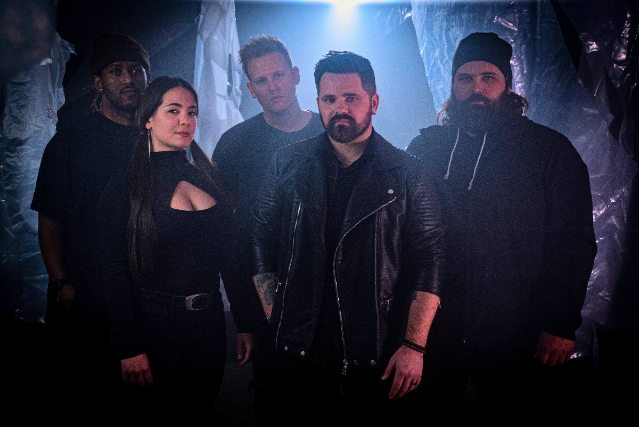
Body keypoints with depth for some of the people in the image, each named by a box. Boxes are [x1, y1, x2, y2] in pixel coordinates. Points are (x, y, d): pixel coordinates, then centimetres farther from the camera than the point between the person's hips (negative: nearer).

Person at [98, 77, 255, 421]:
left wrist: (244, 324, 6)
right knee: (159, 420, 10)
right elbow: (115, 271, -10)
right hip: (155, 325, -4)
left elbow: (230, 257, 7)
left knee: (203, 412, 19)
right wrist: (129, 348, -13)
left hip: (210, 324, 5)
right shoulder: (125, 186, -8)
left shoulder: (210, 179, 6)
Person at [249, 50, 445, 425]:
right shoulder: (287, 165, 5)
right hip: (298, 352, 2)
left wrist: (414, 346, -9)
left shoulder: (407, 174, -1)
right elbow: (262, 243, 7)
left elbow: (429, 260, -4)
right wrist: (276, 322, 0)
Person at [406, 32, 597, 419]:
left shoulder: (550, 150, 2)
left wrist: (561, 325, -9)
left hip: (518, 342, -1)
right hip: (431, 335, 2)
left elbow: (573, 243, -2)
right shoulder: (424, 148, 7)